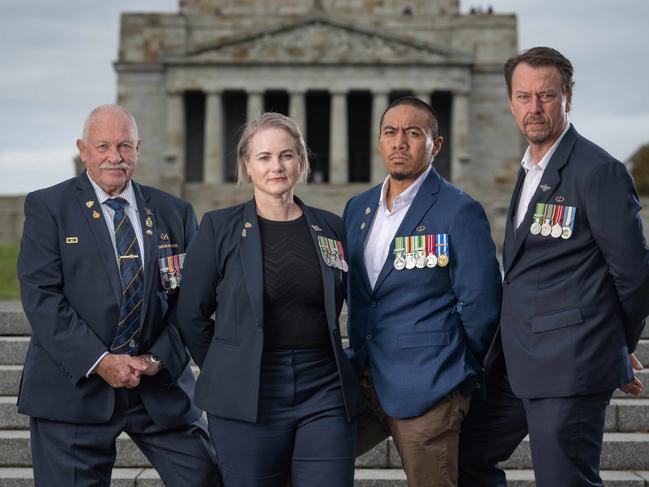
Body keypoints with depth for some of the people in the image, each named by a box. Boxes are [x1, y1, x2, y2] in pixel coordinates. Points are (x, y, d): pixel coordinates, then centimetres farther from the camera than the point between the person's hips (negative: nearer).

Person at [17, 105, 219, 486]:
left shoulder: (175, 212, 10)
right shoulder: (48, 207, 0)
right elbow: (40, 295, -9)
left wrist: (158, 359, -8)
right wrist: (100, 362, -16)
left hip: (161, 385, 3)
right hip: (73, 387, -2)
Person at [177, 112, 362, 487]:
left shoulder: (331, 228, 8)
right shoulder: (219, 227, 0)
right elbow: (192, 316, 4)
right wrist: (226, 373, 6)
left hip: (324, 395, 2)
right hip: (248, 399, -2)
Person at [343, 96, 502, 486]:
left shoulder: (460, 212, -10)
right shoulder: (357, 209, 11)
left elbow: (481, 306, -10)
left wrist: (454, 372, -1)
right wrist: (363, 360, 16)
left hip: (426, 391, -6)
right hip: (363, 380, 7)